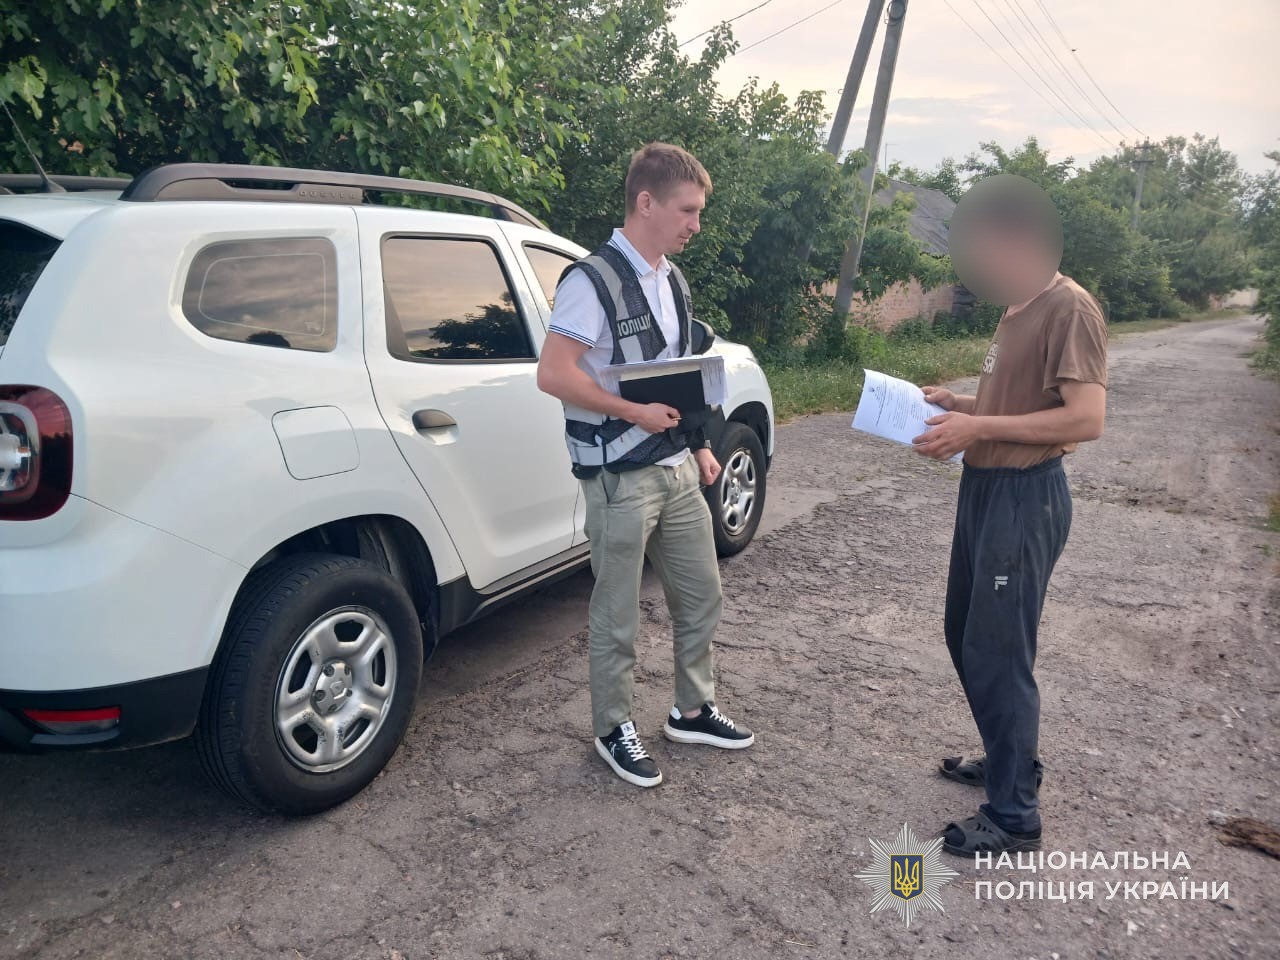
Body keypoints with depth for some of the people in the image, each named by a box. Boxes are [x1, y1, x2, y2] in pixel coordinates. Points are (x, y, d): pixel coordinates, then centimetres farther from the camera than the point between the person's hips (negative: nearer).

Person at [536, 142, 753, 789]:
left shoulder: (672, 281, 12)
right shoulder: (594, 281, -14)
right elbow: (553, 373, -21)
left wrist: (699, 444, 14)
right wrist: (635, 412, -20)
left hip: (677, 468, 8)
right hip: (621, 476, -8)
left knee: (700, 595, 16)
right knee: (617, 616, 6)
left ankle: (693, 712, 34)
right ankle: (615, 730, 24)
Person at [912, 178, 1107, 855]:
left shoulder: (1069, 308, -15)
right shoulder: (1018, 311, 13)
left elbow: (1086, 419, -22)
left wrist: (978, 427, -21)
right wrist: (956, 405, 6)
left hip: (1026, 498, -10)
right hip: (983, 487, 10)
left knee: (996, 654, -3)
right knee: (966, 635, 19)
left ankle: (1014, 817, 12)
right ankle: (1008, 762, 37)